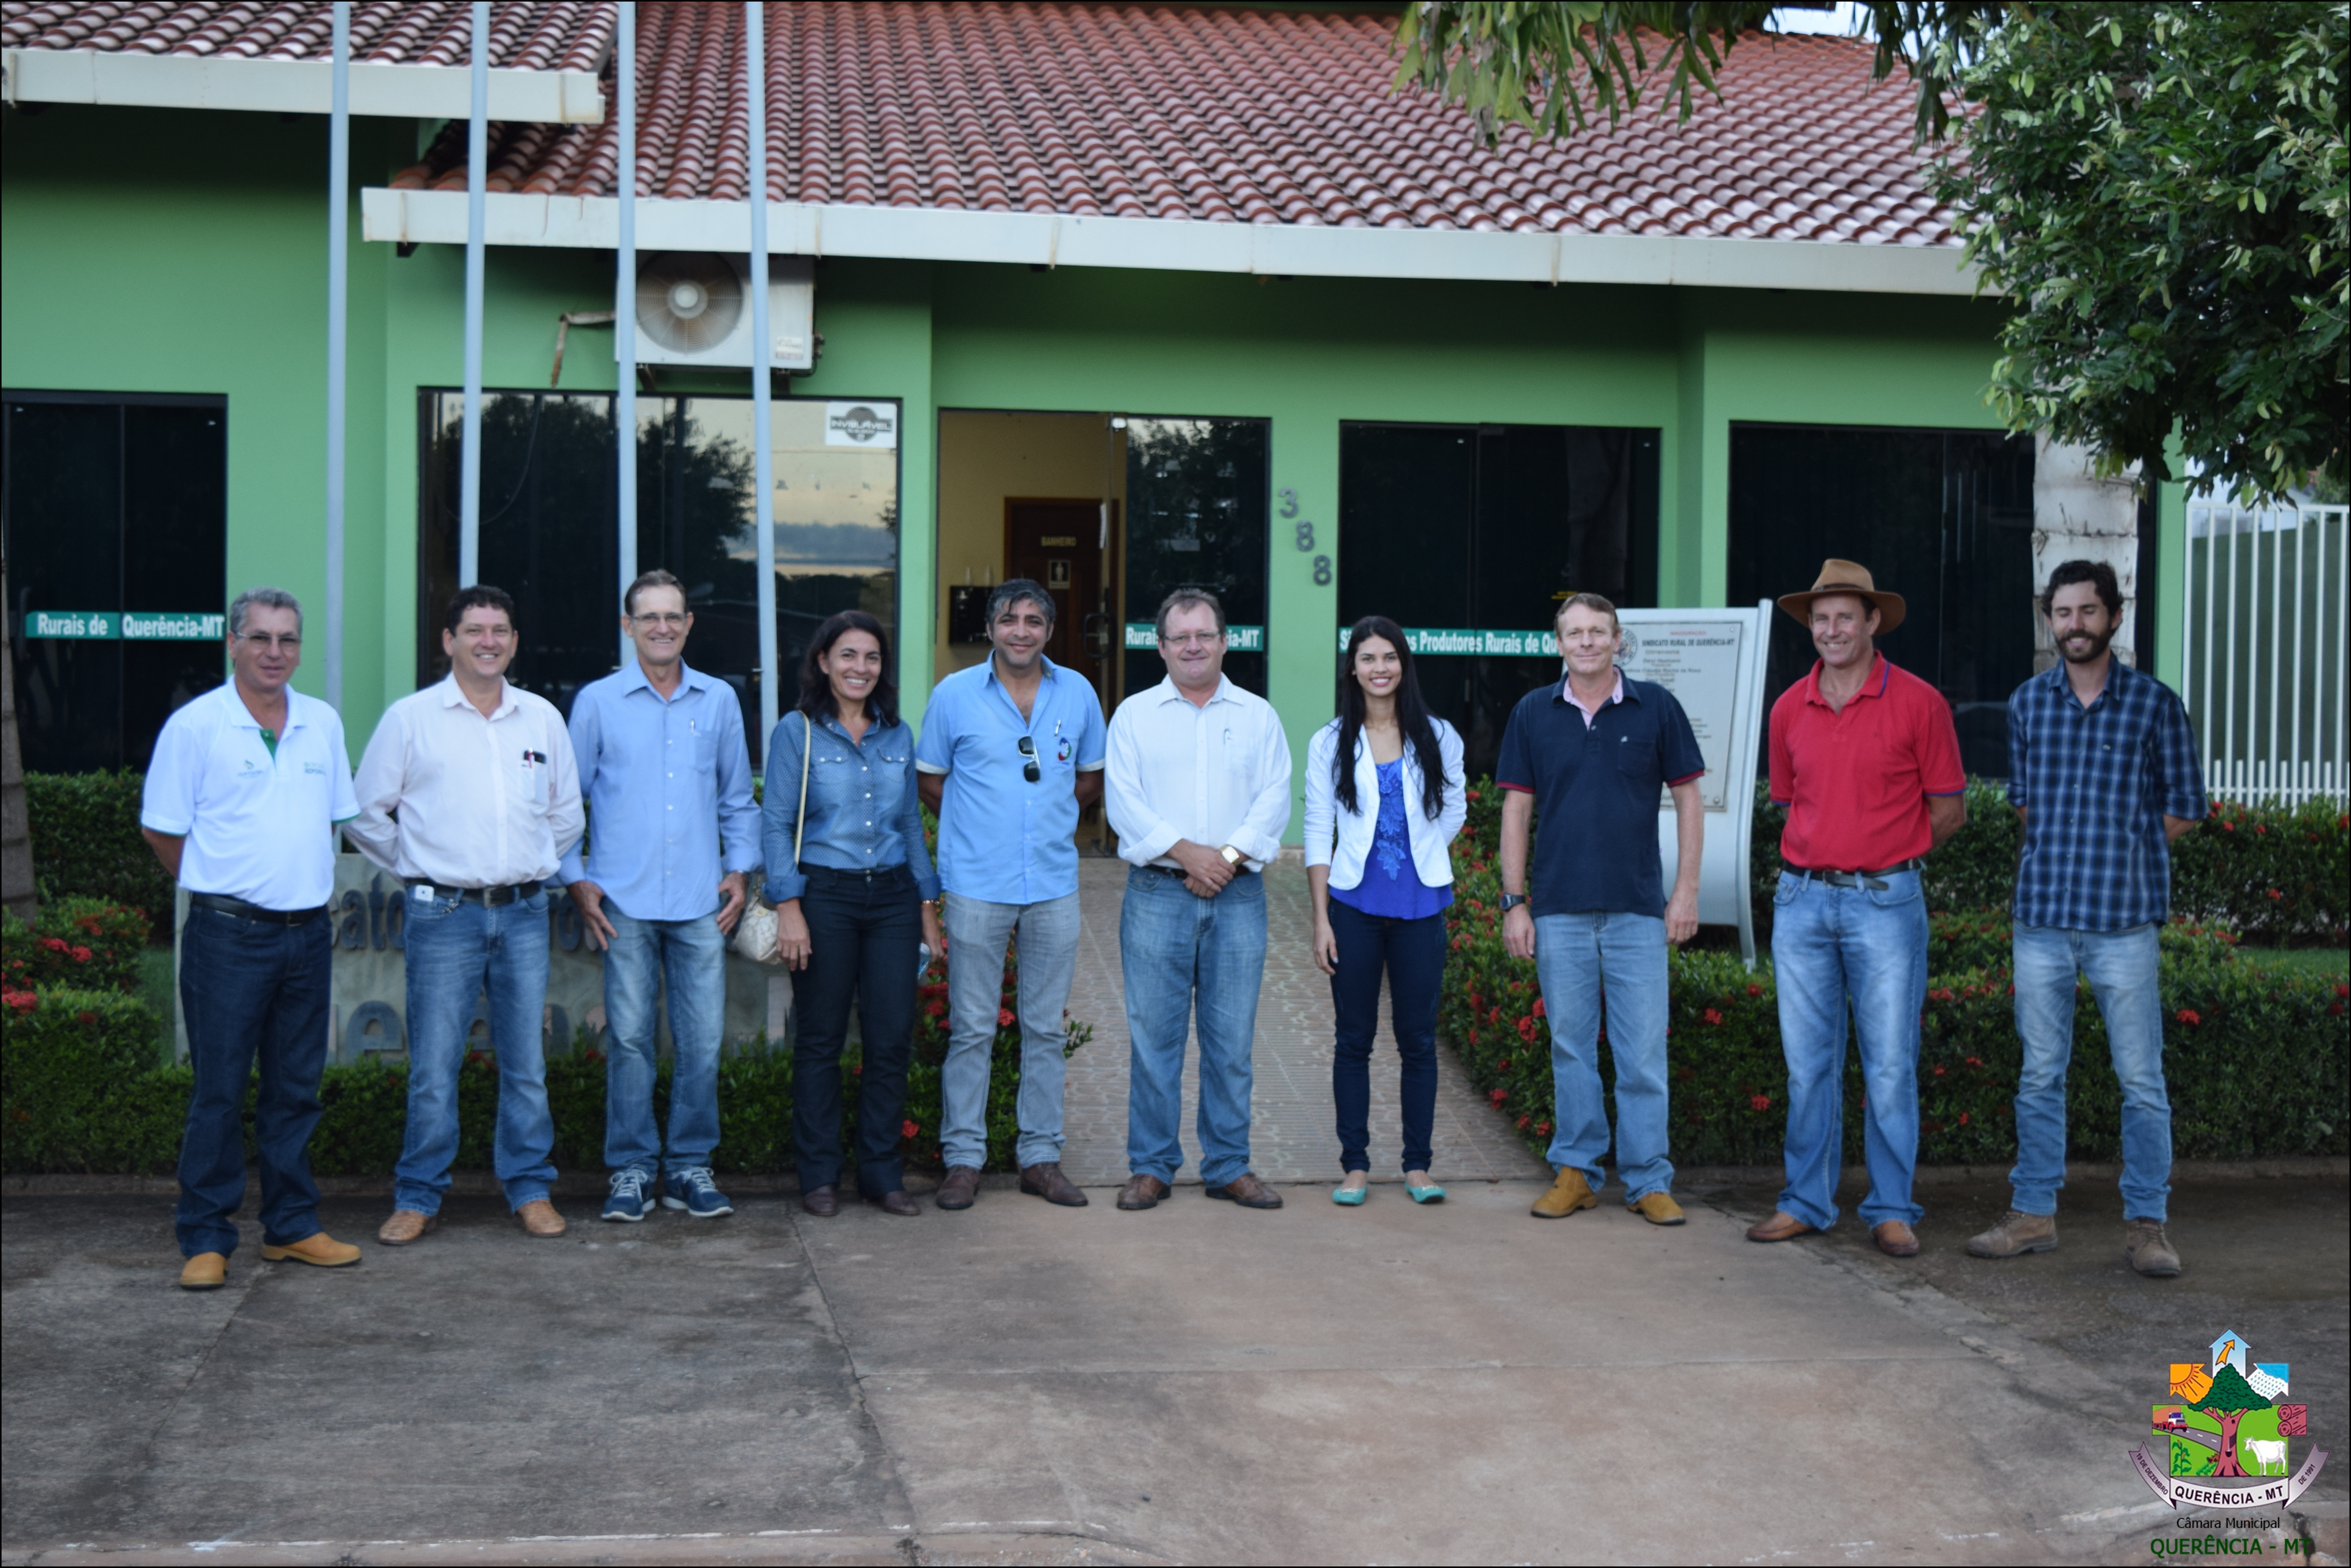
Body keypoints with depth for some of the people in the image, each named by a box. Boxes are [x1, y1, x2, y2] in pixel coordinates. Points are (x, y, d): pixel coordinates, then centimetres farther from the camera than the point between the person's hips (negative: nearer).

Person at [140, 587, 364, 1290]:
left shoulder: (324, 724, 9)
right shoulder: (194, 726, -5)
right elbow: (162, 829, -1)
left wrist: (307, 884, 13)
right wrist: (218, 887, 5)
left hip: (308, 933, 5)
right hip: (229, 934, -5)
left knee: (296, 1088, 11)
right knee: (219, 1090, -2)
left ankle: (292, 1226, 20)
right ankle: (205, 1239, 5)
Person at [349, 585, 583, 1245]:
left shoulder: (543, 718, 10)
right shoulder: (410, 718, 1)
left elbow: (568, 814, 21)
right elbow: (367, 815, 6)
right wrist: (419, 867, 7)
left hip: (524, 913, 3)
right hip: (444, 915, -3)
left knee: (527, 1061, 6)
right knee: (433, 1065, -2)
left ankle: (531, 1189, 16)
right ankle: (418, 1197, 9)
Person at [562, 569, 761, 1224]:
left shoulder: (720, 700, 11)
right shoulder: (598, 702, 4)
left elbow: (738, 798, 18)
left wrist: (739, 870, 8)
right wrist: (577, 880, 0)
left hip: (701, 900, 2)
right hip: (624, 900, -2)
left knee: (703, 1040, 1)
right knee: (630, 1039, 0)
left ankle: (690, 1167, 13)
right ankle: (631, 1169, 10)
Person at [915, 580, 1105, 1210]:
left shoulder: (1078, 694, 6)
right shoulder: (955, 694, 1)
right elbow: (930, 780, 9)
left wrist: (1051, 822, 11)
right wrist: (982, 826, 7)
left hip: (1054, 885, 2)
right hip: (977, 885, -2)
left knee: (1047, 1028, 7)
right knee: (971, 1028, 1)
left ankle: (1041, 1156, 15)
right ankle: (963, 1158, 9)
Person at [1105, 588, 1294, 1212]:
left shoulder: (1258, 716, 12)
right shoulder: (1134, 715, 8)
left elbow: (1275, 800, 2)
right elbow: (1124, 802, -2)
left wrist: (1228, 857, -12)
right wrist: (1186, 852, -13)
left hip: (1238, 896, 1)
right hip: (1157, 895, -1)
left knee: (1232, 1038, 3)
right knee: (1154, 1034, -1)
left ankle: (1230, 1166, 12)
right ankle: (1151, 1166, 8)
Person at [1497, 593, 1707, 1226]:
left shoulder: (1656, 707, 2)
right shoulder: (1533, 713, 6)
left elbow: (1688, 799, 5)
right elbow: (1517, 810, 8)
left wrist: (1687, 890, -2)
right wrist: (1514, 902, 2)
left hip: (1638, 909, -1)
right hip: (1559, 908, 1)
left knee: (1643, 1049, -1)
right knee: (1570, 1046, 7)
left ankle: (1649, 1180, 7)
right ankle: (1575, 1171, 16)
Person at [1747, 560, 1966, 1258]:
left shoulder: (1919, 703, -3)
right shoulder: (1789, 709, 8)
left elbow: (1949, 811, 3)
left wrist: (1883, 858, 6)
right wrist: (1823, 859, 13)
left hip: (1885, 904, -3)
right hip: (1801, 901, 4)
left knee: (1891, 1065, 0)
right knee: (1808, 1063, 8)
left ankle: (1892, 1210, 9)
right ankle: (1806, 1201, 16)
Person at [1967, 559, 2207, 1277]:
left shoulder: (2154, 703, 0)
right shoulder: (2028, 702, 9)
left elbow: (2183, 811, 5)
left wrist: (2119, 850, 3)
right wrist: (2062, 849, 8)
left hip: (2124, 921, -3)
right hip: (2042, 918, 3)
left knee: (2142, 1081, 1)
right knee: (2040, 1076, 9)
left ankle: (2146, 1223, 9)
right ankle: (2034, 1213, 17)